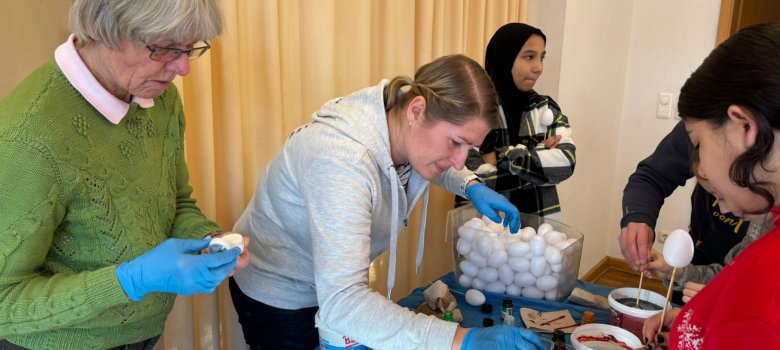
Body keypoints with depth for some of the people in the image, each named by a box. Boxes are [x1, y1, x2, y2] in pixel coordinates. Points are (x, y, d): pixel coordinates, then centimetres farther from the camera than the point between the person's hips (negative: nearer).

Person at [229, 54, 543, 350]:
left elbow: (432, 162, 11)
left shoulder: (406, 129, -16)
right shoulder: (341, 160, -39)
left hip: (336, 280, 7)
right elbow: (340, 303, -45)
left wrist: (472, 186, -10)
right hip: (279, 296, -6)